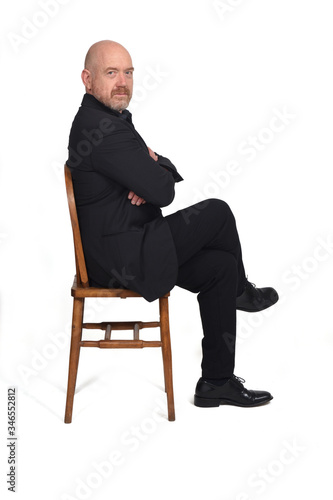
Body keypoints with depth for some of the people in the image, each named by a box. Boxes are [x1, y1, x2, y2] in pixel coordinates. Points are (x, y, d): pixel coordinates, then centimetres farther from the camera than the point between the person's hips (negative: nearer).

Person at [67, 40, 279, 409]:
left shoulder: (112, 118, 12)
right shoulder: (102, 129, -22)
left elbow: (167, 172, 16)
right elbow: (163, 193, -22)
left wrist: (153, 171, -8)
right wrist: (156, 171, 1)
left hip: (125, 247, 10)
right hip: (121, 260, -10)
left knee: (221, 266, 5)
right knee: (217, 212, -8)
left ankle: (216, 382, 12)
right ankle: (240, 291, 22)